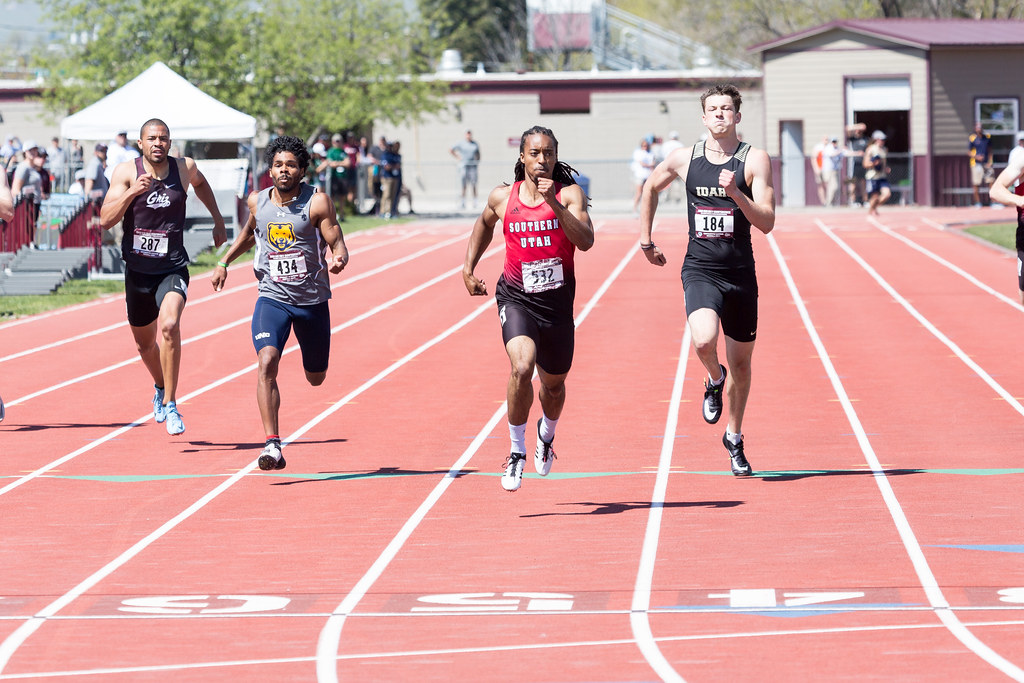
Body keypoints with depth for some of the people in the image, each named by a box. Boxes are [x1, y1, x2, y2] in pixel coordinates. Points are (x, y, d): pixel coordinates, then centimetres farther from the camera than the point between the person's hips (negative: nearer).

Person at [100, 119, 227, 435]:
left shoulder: (185, 168, -4)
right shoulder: (126, 172, -9)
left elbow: (200, 183, 23)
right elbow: (105, 220, -18)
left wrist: (218, 219, 24)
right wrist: (133, 191, -30)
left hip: (173, 269, -1)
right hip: (138, 269, 1)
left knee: (170, 325, -27)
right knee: (144, 340, 17)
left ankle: (170, 403, -19)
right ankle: (160, 387, 49)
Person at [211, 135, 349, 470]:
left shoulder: (318, 201, -11)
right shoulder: (257, 201, 0)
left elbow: (338, 245, -14)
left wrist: (339, 260, -36)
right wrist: (224, 262, 14)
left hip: (312, 300, -1)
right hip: (272, 298, 1)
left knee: (316, 378, 16)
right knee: (267, 361, -24)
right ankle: (273, 445, -25)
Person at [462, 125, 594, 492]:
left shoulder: (569, 194, -7)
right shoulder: (503, 197, -1)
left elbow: (585, 241, -23)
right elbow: (484, 225, 22)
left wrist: (554, 203, -30)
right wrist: (468, 268, 17)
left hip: (557, 301, 1)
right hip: (516, 298, -1)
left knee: (553, 383, 18)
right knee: (522, 367, -27)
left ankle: (546, 435, 53)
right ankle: (516, 453, -12)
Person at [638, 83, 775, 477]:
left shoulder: (755, 160, -4)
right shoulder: (684, 160, 2)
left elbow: (767, 223, -11)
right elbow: (651, 187, 23)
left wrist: (735, 193, -26)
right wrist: (646, 240, 22)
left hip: (741, 272, 0)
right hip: (700, 270, 0)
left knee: (741, 362, 10)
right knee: (704, 340, -28)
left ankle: (734, 438, 32)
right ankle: (714, 380, 8)